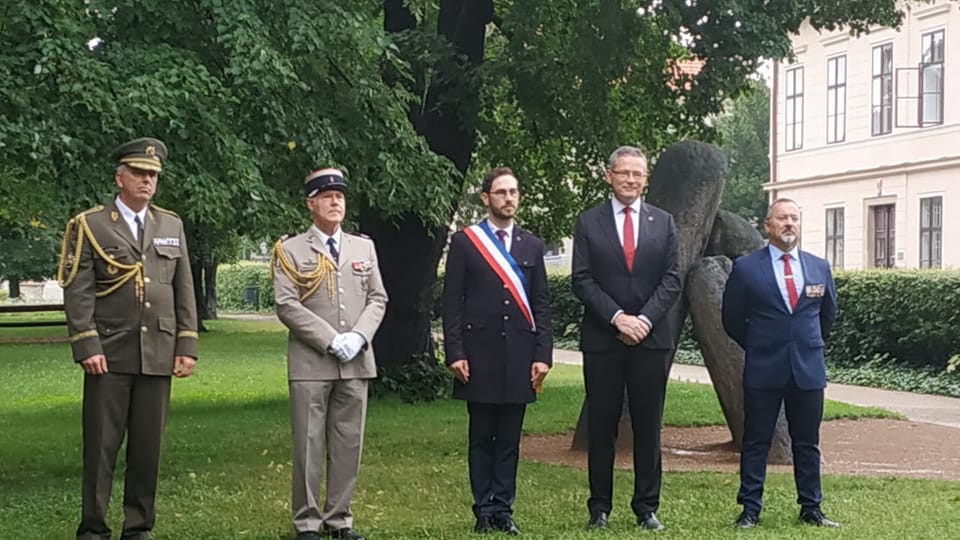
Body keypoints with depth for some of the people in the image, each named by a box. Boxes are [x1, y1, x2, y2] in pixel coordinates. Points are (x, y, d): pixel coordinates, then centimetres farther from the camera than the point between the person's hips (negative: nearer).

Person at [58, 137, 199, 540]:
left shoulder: (171, 225, 13)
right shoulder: (89, 225, 1)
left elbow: (184, 291, 12)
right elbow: (77, 292, -4)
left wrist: (187, 347, 5)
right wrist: (86, 347, -12)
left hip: (158, 353, 3)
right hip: (109, 354, -3)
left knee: (148, 446, 6)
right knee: (101, 445, 0)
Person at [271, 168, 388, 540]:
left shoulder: (364, 247, 14)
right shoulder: (291, 250, 1)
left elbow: (377, 299, 11)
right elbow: (286, 305, -7)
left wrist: (359, 336, -8)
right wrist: (331, 340, -14)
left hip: (356, 363, 4)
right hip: (310, 363, -4)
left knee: (349, 445, 6)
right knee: (308, 446, 0)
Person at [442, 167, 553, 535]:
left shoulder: (532, 245, 12)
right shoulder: (464, 242, 3)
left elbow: (541, 305, 10)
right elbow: (451, 303, 0)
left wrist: (543, 355, 1)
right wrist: (455, 354, -8)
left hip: (519, 357, 2)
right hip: (479, 355, -2)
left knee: (510, 439, 6)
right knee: (481, 438, 4)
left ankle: (503, 510, 12)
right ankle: (484, 511, 11)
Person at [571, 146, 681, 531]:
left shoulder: (663, 222, 9)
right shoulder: (588, 222, 4)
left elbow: (671, 280, 3)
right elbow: (582, 280, -2)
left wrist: (644, 318, -11)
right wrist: (618, 317, -13)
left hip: (651, 337, 1)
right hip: (602, 339, -1)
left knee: (648, 426, 5)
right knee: (601, 426, 4)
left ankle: (647, 508, 12)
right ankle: (600, 508, 11)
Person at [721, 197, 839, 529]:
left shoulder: (819, 268, 6)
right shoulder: (745, 268, -4)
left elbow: (828, 312, 21)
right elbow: (732, 319, 6)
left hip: (808, 369, 3)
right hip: (763, 370, -3)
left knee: (807, 443, 9)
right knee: (756, 443, 3)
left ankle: (811, 508, 18)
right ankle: (750, 509, 10)